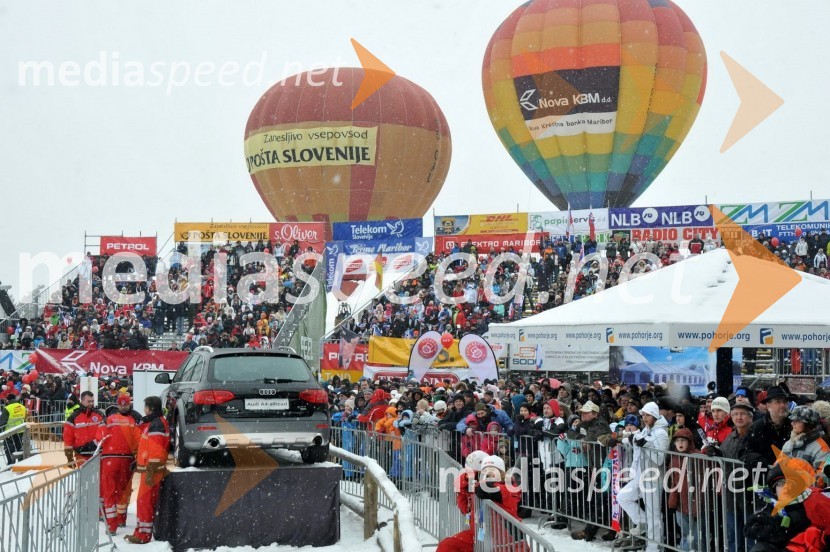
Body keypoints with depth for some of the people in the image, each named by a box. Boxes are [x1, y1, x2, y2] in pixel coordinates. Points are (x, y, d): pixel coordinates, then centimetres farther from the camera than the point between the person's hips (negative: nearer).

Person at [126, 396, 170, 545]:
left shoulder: (156, 425, -18)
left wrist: (150, 473, -24)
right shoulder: (153, 422, 16)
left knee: (145, 502, -7)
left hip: (151, 470, -10)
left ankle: (143, 535, -4)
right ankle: (141, 532, 23)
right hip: (149, 469, 10)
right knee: (145, 501, 16)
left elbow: (156, 452, -24)